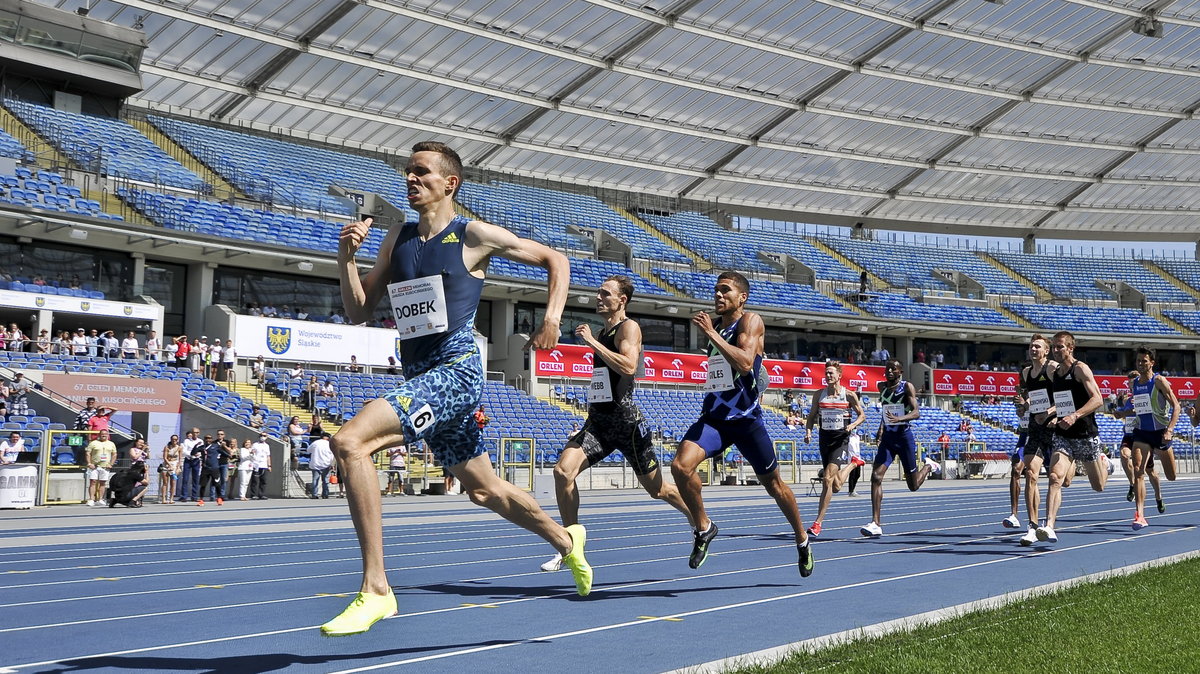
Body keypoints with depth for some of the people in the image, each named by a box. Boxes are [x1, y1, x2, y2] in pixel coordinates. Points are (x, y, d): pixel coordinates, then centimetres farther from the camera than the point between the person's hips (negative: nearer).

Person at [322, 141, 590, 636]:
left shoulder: (474, 236, -2)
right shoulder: (397, 239, 14)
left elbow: (555, 260, 7)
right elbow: (359, 312, 13)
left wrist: (552, 317, -8)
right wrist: (346, 257, -2)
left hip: (456, 373, -8)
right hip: (420, 380, 8)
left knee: (349, 442, -26)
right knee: (484, 490, 21)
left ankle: (375, 590, -24)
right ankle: (567, 541, 46)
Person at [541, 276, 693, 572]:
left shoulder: (629, 327, -8)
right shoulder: (602, 332, 16)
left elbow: (628, 366, -27)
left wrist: (592, 342, -24)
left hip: (627, 422, -7)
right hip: (598, 421, 7)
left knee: (657, 489, 7)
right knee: (563, 470, -17)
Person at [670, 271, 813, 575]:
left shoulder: (750, 321, -7)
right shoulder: (715, 327, 13)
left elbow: (745, 362, -26)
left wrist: (711, 333, -26)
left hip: (746, 417, -5)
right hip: (714, 416, 5)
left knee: (773, 484, 10)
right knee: (680, 465, -21)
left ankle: (802, 540, 33)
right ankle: (703, 528, 0)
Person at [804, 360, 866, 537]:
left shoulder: (849, 395, -3)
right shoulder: (819, 394, 6)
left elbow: (862, 415, 5)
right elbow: (812, 416, 13)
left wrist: (852, 425, -14)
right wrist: (808, 431, -5)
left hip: (841, 439, -4)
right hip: (824, 437, 5)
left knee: (827, 479, -19)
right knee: (835, 487, 11)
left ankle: (818, 523, -12)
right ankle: (853, 463, 46)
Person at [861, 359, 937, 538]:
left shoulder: (907, 387, -8)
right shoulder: (881, 387, 8)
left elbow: (916, 413, -18)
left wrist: (899, 419, -36)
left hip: (904, 436, -4)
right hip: (887, 437, 4)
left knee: (913, 486, 8)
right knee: (876, 477, -16)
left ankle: (928, 466, 43)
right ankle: (876, 524, -16)